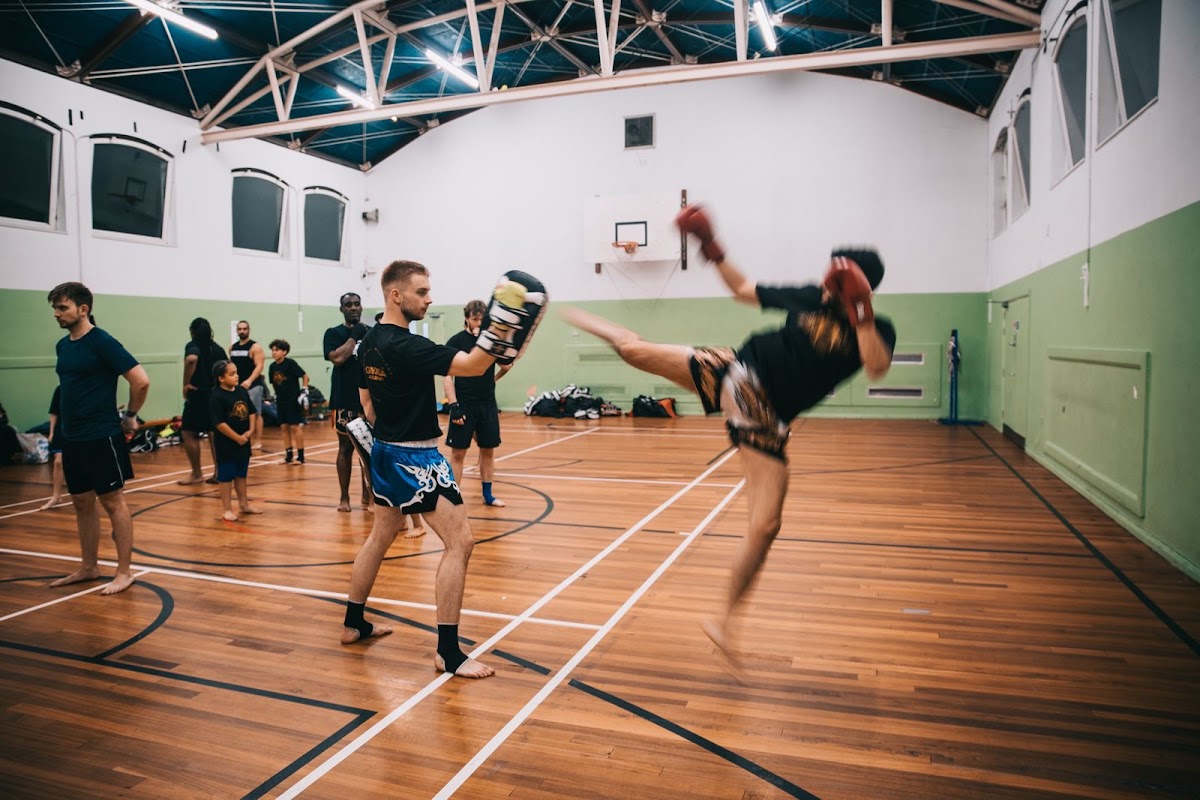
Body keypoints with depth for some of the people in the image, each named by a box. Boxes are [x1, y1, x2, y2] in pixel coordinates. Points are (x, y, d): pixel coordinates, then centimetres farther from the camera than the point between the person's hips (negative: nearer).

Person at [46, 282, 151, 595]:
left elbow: (141, 380, -17)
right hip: (72, 437, 8)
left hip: (101, 437, -8)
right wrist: (69, 421, 16)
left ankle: (124, 573, 7)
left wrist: (130, 416, -7)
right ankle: (89, 567, 27)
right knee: (82, 503, 14)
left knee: (113, 502, -1)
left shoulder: (102, 342, -13)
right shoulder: (62, 346, 11)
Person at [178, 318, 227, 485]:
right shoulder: (217, 348, 12)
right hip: (216, 394, 6)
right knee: (213, 433, 11)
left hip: (198, 395, -6)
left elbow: (191, 359, -28)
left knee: (188, 433, 4)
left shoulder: (193, 346, -7)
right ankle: (218, 472, 11)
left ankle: (197, 473, 8)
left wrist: (186, 384, -20)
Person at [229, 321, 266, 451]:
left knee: (255, 413, -5)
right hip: (238, 385, 6)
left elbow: (260, 366, -14)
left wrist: (249, 380, -26)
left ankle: (258, 441, -2)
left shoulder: (255, 347, -6)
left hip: (253, 385, -6)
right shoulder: (232, 348, 13)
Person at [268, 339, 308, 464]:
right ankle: (288, 455, 15)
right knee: (284, 427, 8)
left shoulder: (290, 363, -12)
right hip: (281, 401, 6)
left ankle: (300, 456, 2)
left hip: (294, 400, -6)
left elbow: (305, 376, -8)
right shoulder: (273, 366, 5)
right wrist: (276, 395, 16)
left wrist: (304, 391, -12)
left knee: (295, 427, -4)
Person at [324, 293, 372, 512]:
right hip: (345, 400, -2)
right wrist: (354, 335, -10)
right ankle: (344, 497, 15)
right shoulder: (334, 333, 1)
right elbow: (337, 358, -17)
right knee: (346, 447, 5)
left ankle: (367, 496, 15)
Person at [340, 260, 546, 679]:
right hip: (414, 458, -10)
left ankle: (353, 624, 37)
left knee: (381, 536, 23)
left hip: (385, 451, 10)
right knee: (460, 541, -8)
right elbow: (471, 366, -29)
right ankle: (448, 652, -4)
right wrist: (502, 330, -35)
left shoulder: (369, 342, 7)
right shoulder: (406, 346, -22)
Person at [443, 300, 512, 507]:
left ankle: (487, 494, 22)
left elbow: (506, 366, 8)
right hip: (464, 404, -4)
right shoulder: (457, 340, -6)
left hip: (488, 404, 4)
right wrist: (453, 405, -14)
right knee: (458, 452, 0)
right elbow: (447, 375, -8)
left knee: (488, 450, 10)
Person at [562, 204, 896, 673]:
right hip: (736, 374, 2)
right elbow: (744, 290, 15)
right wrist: (712, 248, 7)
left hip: (767, 417, -2)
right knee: (635, 350, -4)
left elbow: (877, 367, -30)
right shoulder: (809, 297, 2)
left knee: (765, 525, -9)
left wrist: (859, 310, -35)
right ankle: (595, 324, 35)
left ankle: (724, 622, 10)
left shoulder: (877, 330, -5)